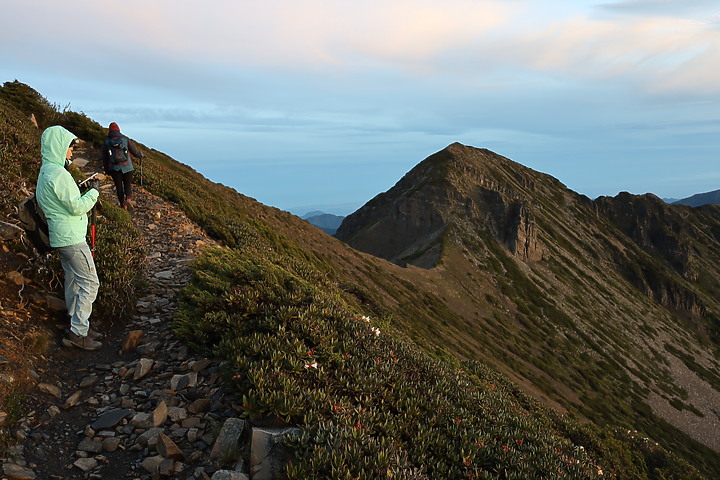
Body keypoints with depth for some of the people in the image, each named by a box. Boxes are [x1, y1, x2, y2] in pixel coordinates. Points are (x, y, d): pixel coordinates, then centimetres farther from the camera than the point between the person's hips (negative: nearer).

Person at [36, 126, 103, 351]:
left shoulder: (45, 172, 14)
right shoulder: (58, 174, -19)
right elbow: (77, 207, -20)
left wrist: (84, 187, 10)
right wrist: (94, 191, -8)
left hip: (60, 237, 11)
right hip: (71, 237, -11)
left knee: (73, 281, 16)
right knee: (89, 282, -5)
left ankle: (78, 327, 25)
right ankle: (77, 332, 0)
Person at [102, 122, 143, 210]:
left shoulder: (107, 141, 2)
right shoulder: (125, 139, -2)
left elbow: (104, 157, 5)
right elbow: (133, 150, 6)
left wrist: (106, 170, 14)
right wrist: (140, 155, 27)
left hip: (114, 169, 1)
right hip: (126, 167, -1)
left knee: (119, 186, 11)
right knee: (127, 184, 8)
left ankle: (123, 205, 14)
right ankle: (128, 199, -19)